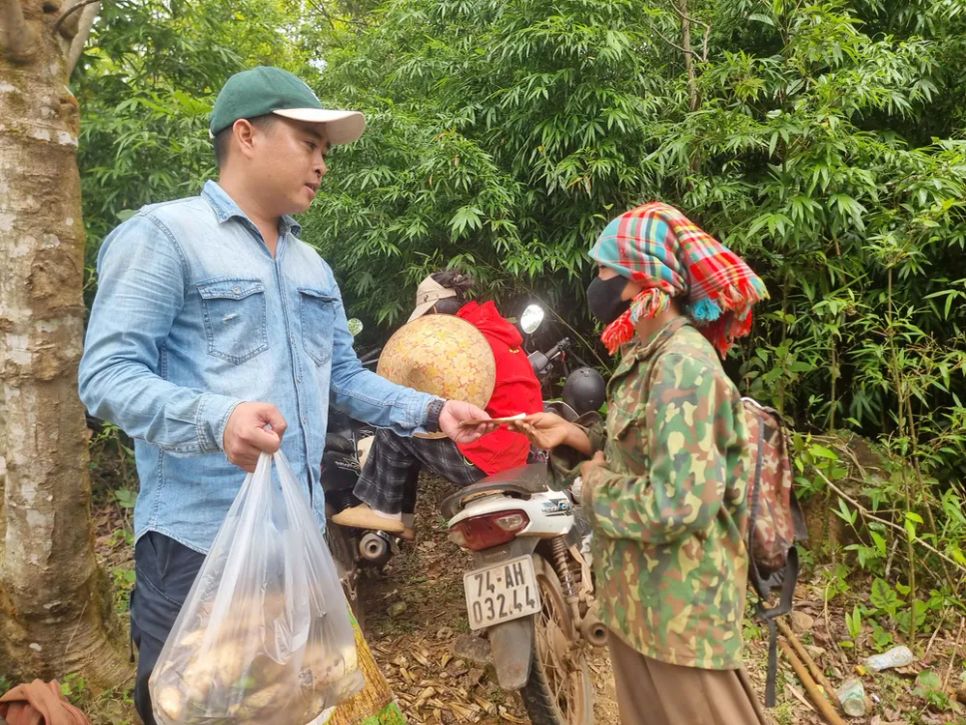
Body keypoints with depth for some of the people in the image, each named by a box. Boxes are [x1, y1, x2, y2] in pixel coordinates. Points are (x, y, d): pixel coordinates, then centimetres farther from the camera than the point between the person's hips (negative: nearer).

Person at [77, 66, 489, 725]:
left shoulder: (313, 266, 17)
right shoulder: (163, 234, -8)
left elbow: (344, 376, 19)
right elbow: (108, 374, -16)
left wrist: (431, 411, 6)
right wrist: (215, 420, -33)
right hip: (200, 537, -7)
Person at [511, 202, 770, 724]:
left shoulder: (683, 363, -25)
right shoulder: (649, 353, 7)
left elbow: (677, 504, -32)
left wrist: (596, 485, -16)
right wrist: (573, 436, 1)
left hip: (677, 602, -10)